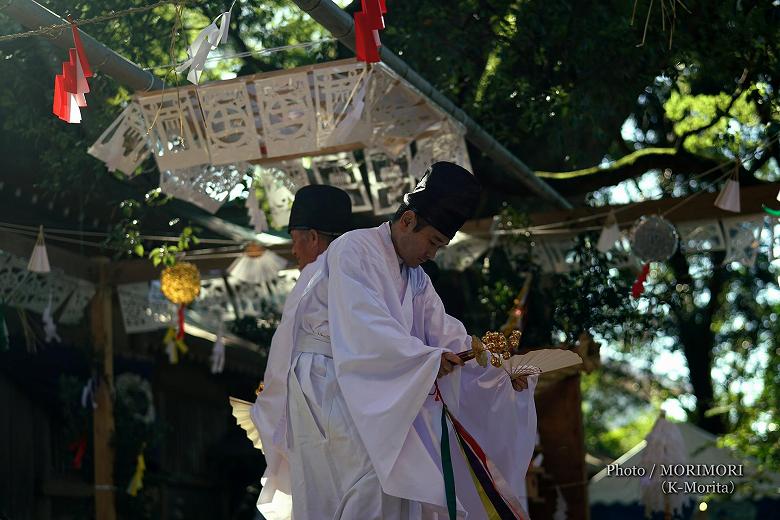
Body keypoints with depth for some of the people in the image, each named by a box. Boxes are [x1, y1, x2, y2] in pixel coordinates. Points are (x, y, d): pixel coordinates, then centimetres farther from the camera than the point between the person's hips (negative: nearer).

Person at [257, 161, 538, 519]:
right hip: (329, 380, -8)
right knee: (375, 470, -22)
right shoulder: (353, 250, -12)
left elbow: (446, 333, 9)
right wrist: (426, 357, -23)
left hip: (373, 387, 8)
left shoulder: (416, 278, 15)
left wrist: (499, 367, -4)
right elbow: (362, 327, -22)